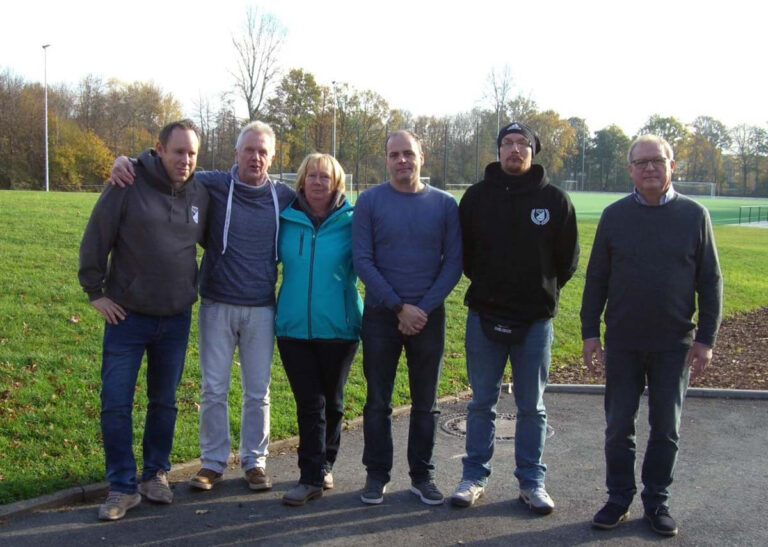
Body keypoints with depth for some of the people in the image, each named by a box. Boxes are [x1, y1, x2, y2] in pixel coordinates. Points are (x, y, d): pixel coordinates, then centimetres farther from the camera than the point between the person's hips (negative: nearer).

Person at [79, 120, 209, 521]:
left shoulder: (200, 195, 2)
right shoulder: (129, 186, -10)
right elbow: (95, 239, -6)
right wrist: (95, 291, -6)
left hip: (176, 319, 3)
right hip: (127, 316, -3)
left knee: (164, 402, 13)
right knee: (115, 404, -2)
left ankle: (156, 474, 28)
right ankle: (123, 487, 10)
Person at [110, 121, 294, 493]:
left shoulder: (284, 197, 2)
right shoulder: (213, 185, -2)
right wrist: (127, 161, -12)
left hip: (261, 309, 1)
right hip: (217, 305, -1)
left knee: (258, 392, 9)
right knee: (214, 389, 5)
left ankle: (255, 460, 23)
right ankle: (212, 461, 20)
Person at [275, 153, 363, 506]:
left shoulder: (351, 222, -2)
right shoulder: (286, 221, 3)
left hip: (338, 328, -1)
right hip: (294, 327, 1)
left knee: (331, 401, 11)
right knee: (309, 402, 0)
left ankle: (323, 466, 28)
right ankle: (312, 477, 6)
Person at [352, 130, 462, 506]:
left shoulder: (444, 204, 2)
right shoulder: (369, 202, -2)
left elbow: (453, 263, 1)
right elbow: (362, 261, -6)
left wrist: (424, 308, -10)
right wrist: (400, 307, -12)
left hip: (428, 316, 1)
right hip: (381, 315, -1)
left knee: (425, 402, 9)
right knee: (378, 401, 6)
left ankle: (422, 475, 21)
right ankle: (377, 475, 18)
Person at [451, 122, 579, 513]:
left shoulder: (555, 200, 0)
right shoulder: (477, 196, 2)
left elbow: (568, 259, 7)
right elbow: (463, 251, 11)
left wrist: (544, 290, 7)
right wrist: (485, 283, 9)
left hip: (535, 319, 0)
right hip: (484, 315, 1)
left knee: (532, 406, 9)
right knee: (482, 402, 9)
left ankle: (531, 481, 19)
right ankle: (474, 476, 20)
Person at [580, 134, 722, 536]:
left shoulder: (694, 215, 0)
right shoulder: (615, 215, 2)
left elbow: (711, 282, 2)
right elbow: (596, 279, 5)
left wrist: (706, 338, -3)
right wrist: (590, 331, 1)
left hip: (675, 344, 0)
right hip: (623, 342, 1)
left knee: (666, 428, 9)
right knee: (618, 427, 8)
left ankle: (657, 501, 23)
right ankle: (619, 499, 22)